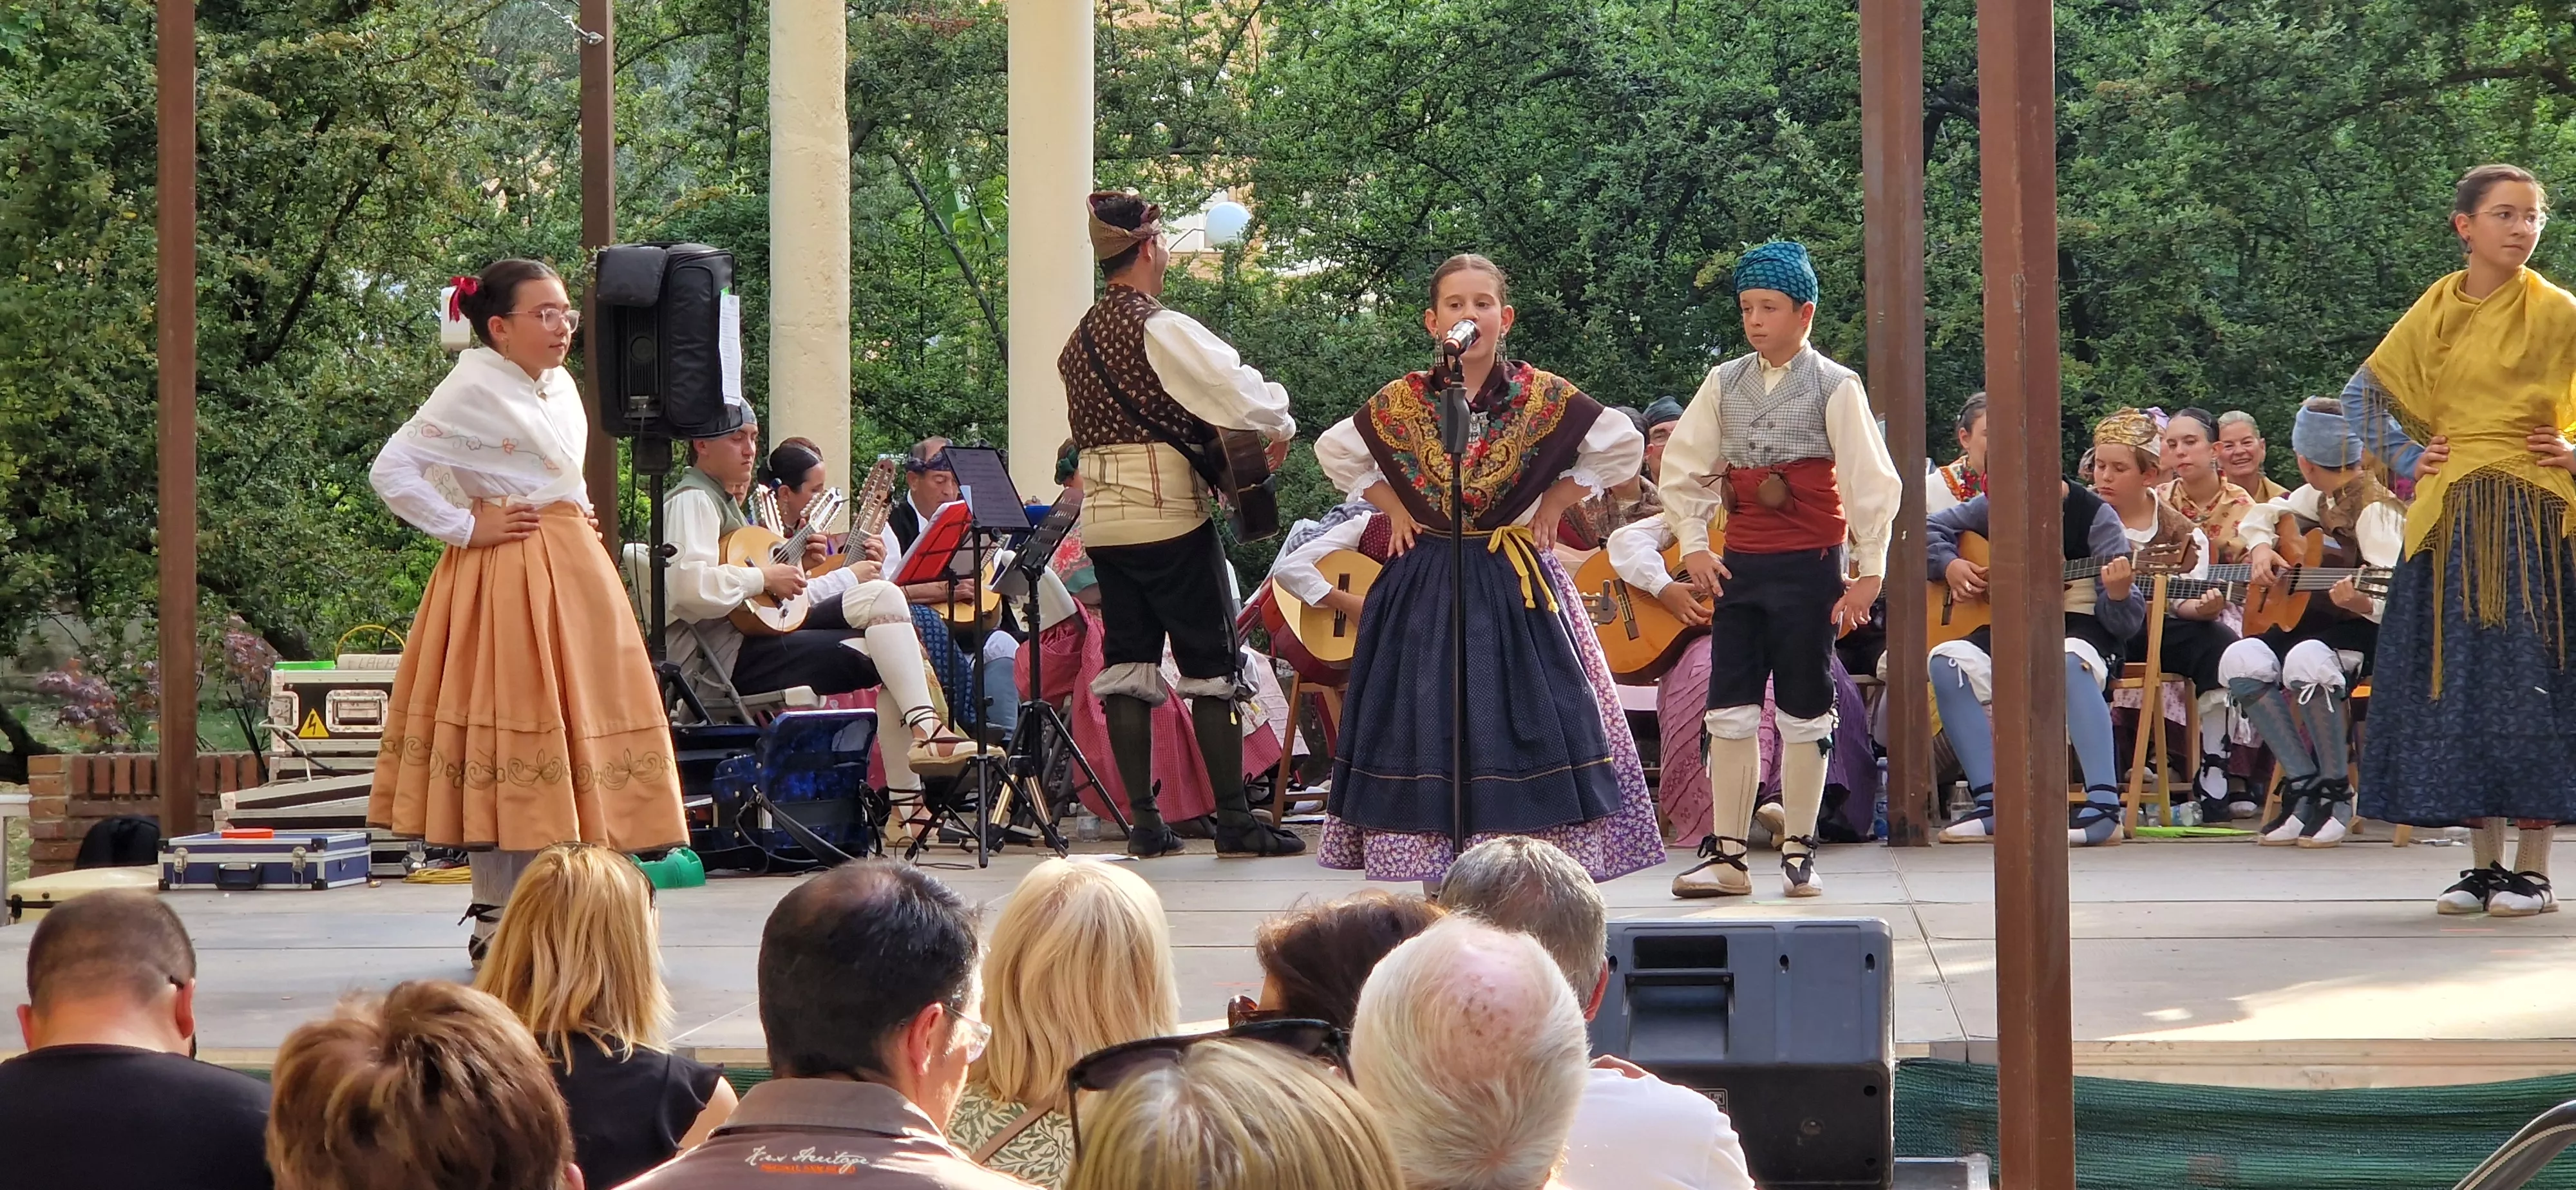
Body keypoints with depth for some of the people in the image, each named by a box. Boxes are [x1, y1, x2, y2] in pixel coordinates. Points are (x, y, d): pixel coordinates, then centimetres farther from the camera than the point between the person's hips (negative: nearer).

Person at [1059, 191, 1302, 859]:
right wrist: (1280, 428, 2)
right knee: (1212, 666, -1)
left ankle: (1144, 821, 6)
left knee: (1126, 665, 7)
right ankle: (1234, 820, 0)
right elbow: (1241, 395, -19)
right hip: (1168, 515, -7)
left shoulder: (1080, 340, 14)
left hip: (1102, 519, 7)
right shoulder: (1160, 329, -12)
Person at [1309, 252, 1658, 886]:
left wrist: (1556, 501, 2)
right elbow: (1335, 450, 16)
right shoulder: (1403, 401, 0)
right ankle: (1436, 872, 2)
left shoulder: (1543, 397, -4)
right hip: (1427, 583, 1)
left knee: (1526, 718, -6)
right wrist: (1394, 508, 8)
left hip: (1515, 581, -1)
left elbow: (1623, 446, 6)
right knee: (1428, 724, -1)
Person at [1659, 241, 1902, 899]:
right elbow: (1683, 468, 12)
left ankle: (1799, 853, 13)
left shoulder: (1835, 388, -4)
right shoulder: (1725, 383, 7)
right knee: (1729, 712, 1)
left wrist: (1869, 571, -7)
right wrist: (1694, 546, 2)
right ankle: (1726, 856, 4)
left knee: (1804, 715, 3)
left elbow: (1873, 483, -5)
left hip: (1808, 566, -4)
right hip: (1738, 566, 4)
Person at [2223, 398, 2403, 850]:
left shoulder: (2375, 508, -16)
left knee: (2307, 660, -39)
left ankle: (2336, 792, -21)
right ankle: (2303, 784, -15)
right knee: (2241, 660, -20)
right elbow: (2265, 516, 26)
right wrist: (2261, 547, 5)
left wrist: (2362, 601, -46)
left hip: (2368, 634, -8)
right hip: (2308, 621, 8)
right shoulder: (2320, 496, 9)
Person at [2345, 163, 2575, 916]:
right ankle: (2485, 863, 10)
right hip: (2452, 523, 4)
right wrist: (2408, 459, 7)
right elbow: (2363, 396, 17)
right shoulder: (2436, 313, 9)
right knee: (2457, 683, 3)